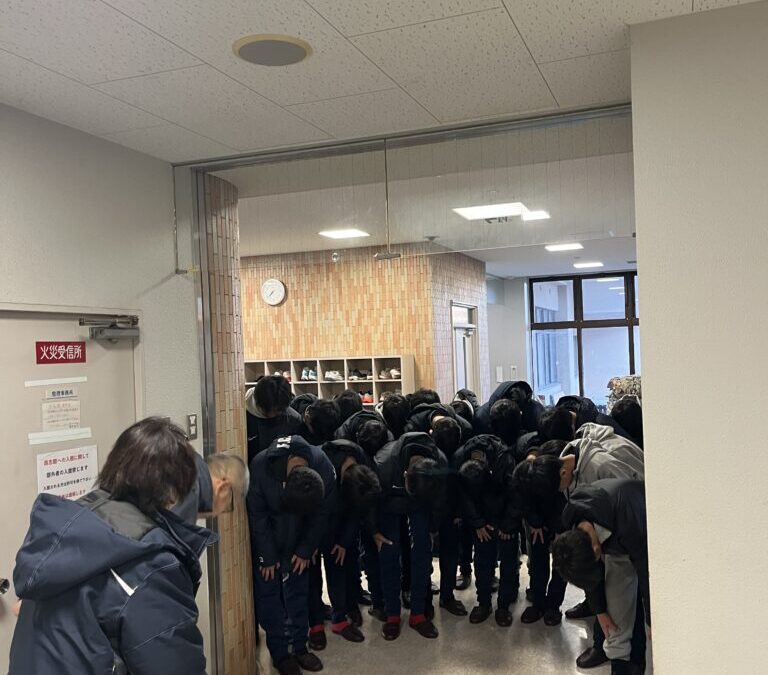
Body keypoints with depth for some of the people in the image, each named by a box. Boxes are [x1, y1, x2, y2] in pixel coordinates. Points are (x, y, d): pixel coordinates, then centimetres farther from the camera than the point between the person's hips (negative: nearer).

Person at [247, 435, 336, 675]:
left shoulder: (326, 471, -28)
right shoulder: (260, 467, -35)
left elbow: (320, 515, -10)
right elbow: (257, 516, -20)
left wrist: (305, 550, -4)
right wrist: (267, 557, -11)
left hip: (297, 540, 2)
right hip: (265, 539, -2)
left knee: (298, 591, 8)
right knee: (269, 593, 0)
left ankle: (299, 646, 23)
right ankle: (280, 652, 13)